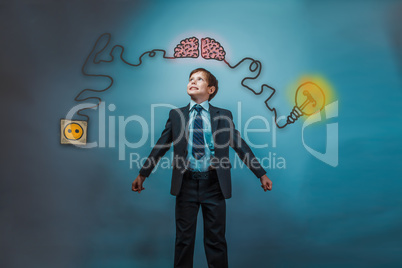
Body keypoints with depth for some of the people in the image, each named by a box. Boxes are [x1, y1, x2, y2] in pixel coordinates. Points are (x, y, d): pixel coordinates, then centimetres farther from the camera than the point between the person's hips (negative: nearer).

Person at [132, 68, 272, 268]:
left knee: (216, 239, 9)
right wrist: (142, 174, 9)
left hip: (214, 185, 0)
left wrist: (262, 174, 2)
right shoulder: (176, 114, 8)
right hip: (186, 183, 1)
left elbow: (240, 146, 5)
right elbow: (161, 146, 10)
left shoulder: (224, 116, 5)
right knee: (184, 238, 10)